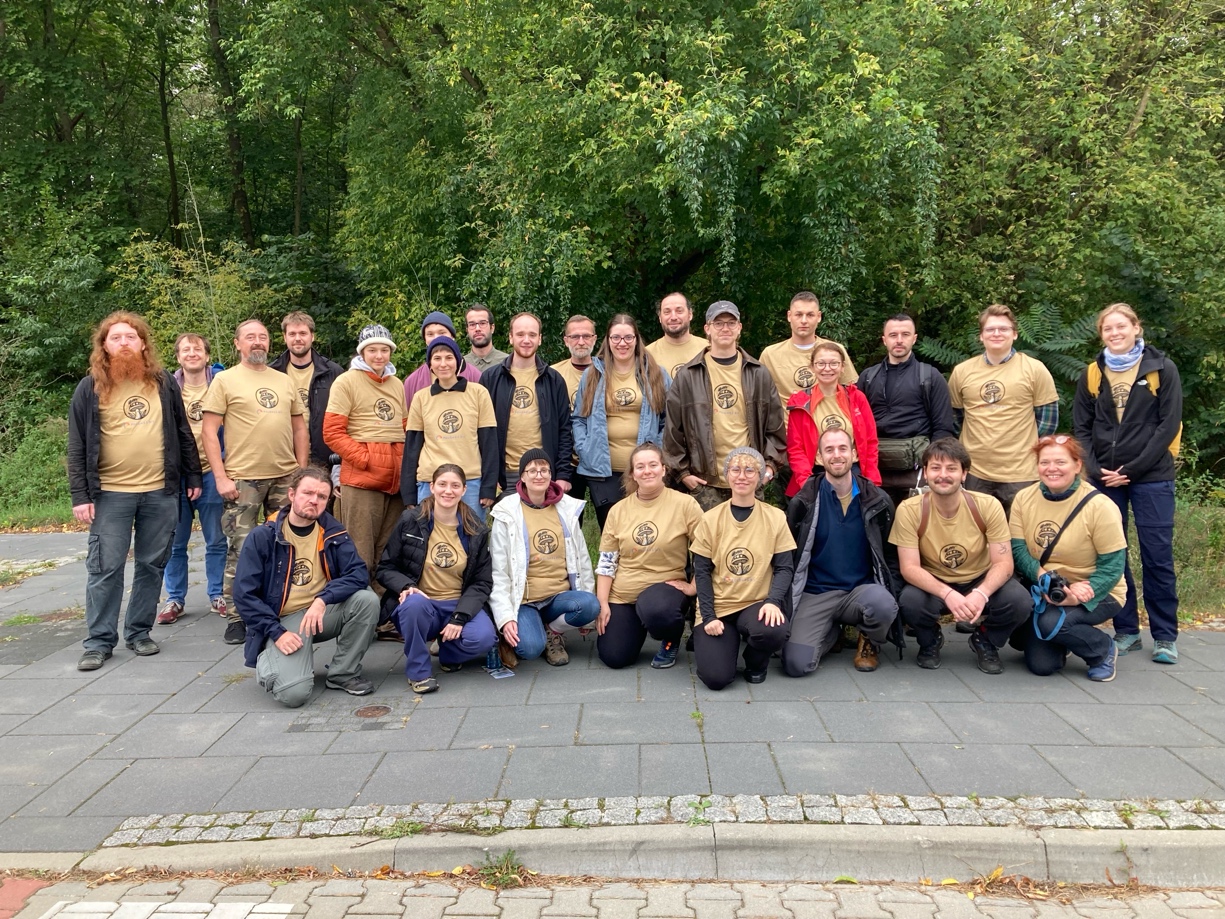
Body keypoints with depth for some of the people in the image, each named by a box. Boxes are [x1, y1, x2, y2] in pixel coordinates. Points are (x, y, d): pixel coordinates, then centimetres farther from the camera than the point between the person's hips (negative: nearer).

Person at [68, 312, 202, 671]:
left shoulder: (164, 383, 7)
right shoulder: (90, 388, 0)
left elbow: (183, 434, 12)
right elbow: (77, 447, -1)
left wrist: (193, 477, 9)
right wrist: (80, 495, -7)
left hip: (161, 492, 2)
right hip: (110, 493, -2)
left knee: (152, 565, 8)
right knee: (105, 568, 1)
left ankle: (139, 632, 20)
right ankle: (99, 641, 10)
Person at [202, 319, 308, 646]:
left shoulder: (285, 381, 14)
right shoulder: (225, 380, 1)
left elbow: (299, 427, 16)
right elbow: (210, 431, -3)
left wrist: (302, 471, 8)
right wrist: (221, 477, -11)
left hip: (285, 477, 4)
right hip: (243, 479, -4)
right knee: (240, 550, -1)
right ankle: (235, 618, 10)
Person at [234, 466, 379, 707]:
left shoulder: (333, 532, -1)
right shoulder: (263, 536, -8)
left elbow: (359, 573, -12)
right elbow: (244, 593, -9)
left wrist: (323, 599, -28)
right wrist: (277, 633, -17)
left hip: (324, 613, 3)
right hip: (283, 621, -3)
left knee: (367, 599, -25)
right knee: (294, 692, -26)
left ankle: (343, 673, -4)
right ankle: (268, 662, 12)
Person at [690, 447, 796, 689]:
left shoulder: (775, 517, -1)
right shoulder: (710, 519, 0)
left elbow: (784, 567, -3)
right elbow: (702, 572, 0)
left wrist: (773, 601, -21)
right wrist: (708, 617, -11)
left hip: (757, 604, 0)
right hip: (717, 607, 0)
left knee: (774, 632, -34)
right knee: (716, 677, -19)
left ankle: (755, 662, 4)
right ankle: (729, 639, 18)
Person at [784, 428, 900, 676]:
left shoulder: (877, 501, 3)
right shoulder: (804, 503, -1)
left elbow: (891, 554, 9)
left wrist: (892, 595, -4)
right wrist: (787, 600, -1)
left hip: (863, 590, 1)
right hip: (816, 593, 0)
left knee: (883, 603, -37)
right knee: (796, 664, -21)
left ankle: (870, 643, 3)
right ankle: (833, 630, 14)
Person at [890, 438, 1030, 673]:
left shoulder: (988, 506, -17)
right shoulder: (909, 510, -19)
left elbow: (1003, 563, -16)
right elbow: (909, 568, -20)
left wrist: (981, 594, -37)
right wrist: (948, 594, -38)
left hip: (980, 582, 1)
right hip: (932, 585, -1)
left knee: (1019, 601, -28)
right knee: (910, 602, -34)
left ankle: (985, 641, 7)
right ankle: (930, 642, 5)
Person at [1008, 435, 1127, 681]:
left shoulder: (1099, 506, -17)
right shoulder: (1023, 499, -6)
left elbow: (1112, 565, -16)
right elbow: (1017, 549, -9)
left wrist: (1078, 596, -29)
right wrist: (1047, 580, -27)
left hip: (1096, 593, -3)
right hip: (1043, 591, 3)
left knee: (1051, 622, -31)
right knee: (1041, 665, -13)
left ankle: (1104, 650, 0)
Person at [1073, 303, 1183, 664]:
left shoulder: (1161, 369, 0)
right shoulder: (1093, 374, 9)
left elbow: (1169, 424, -5)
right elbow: (1081, 427, 8)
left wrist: (1132, 469, -11)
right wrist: (1096, 469, -6)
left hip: (1151, 477, -3)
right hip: (1106, 478, 3)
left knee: (1157, 555, 0)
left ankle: (1165, 637, 11)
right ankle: (1126, 630, 16)